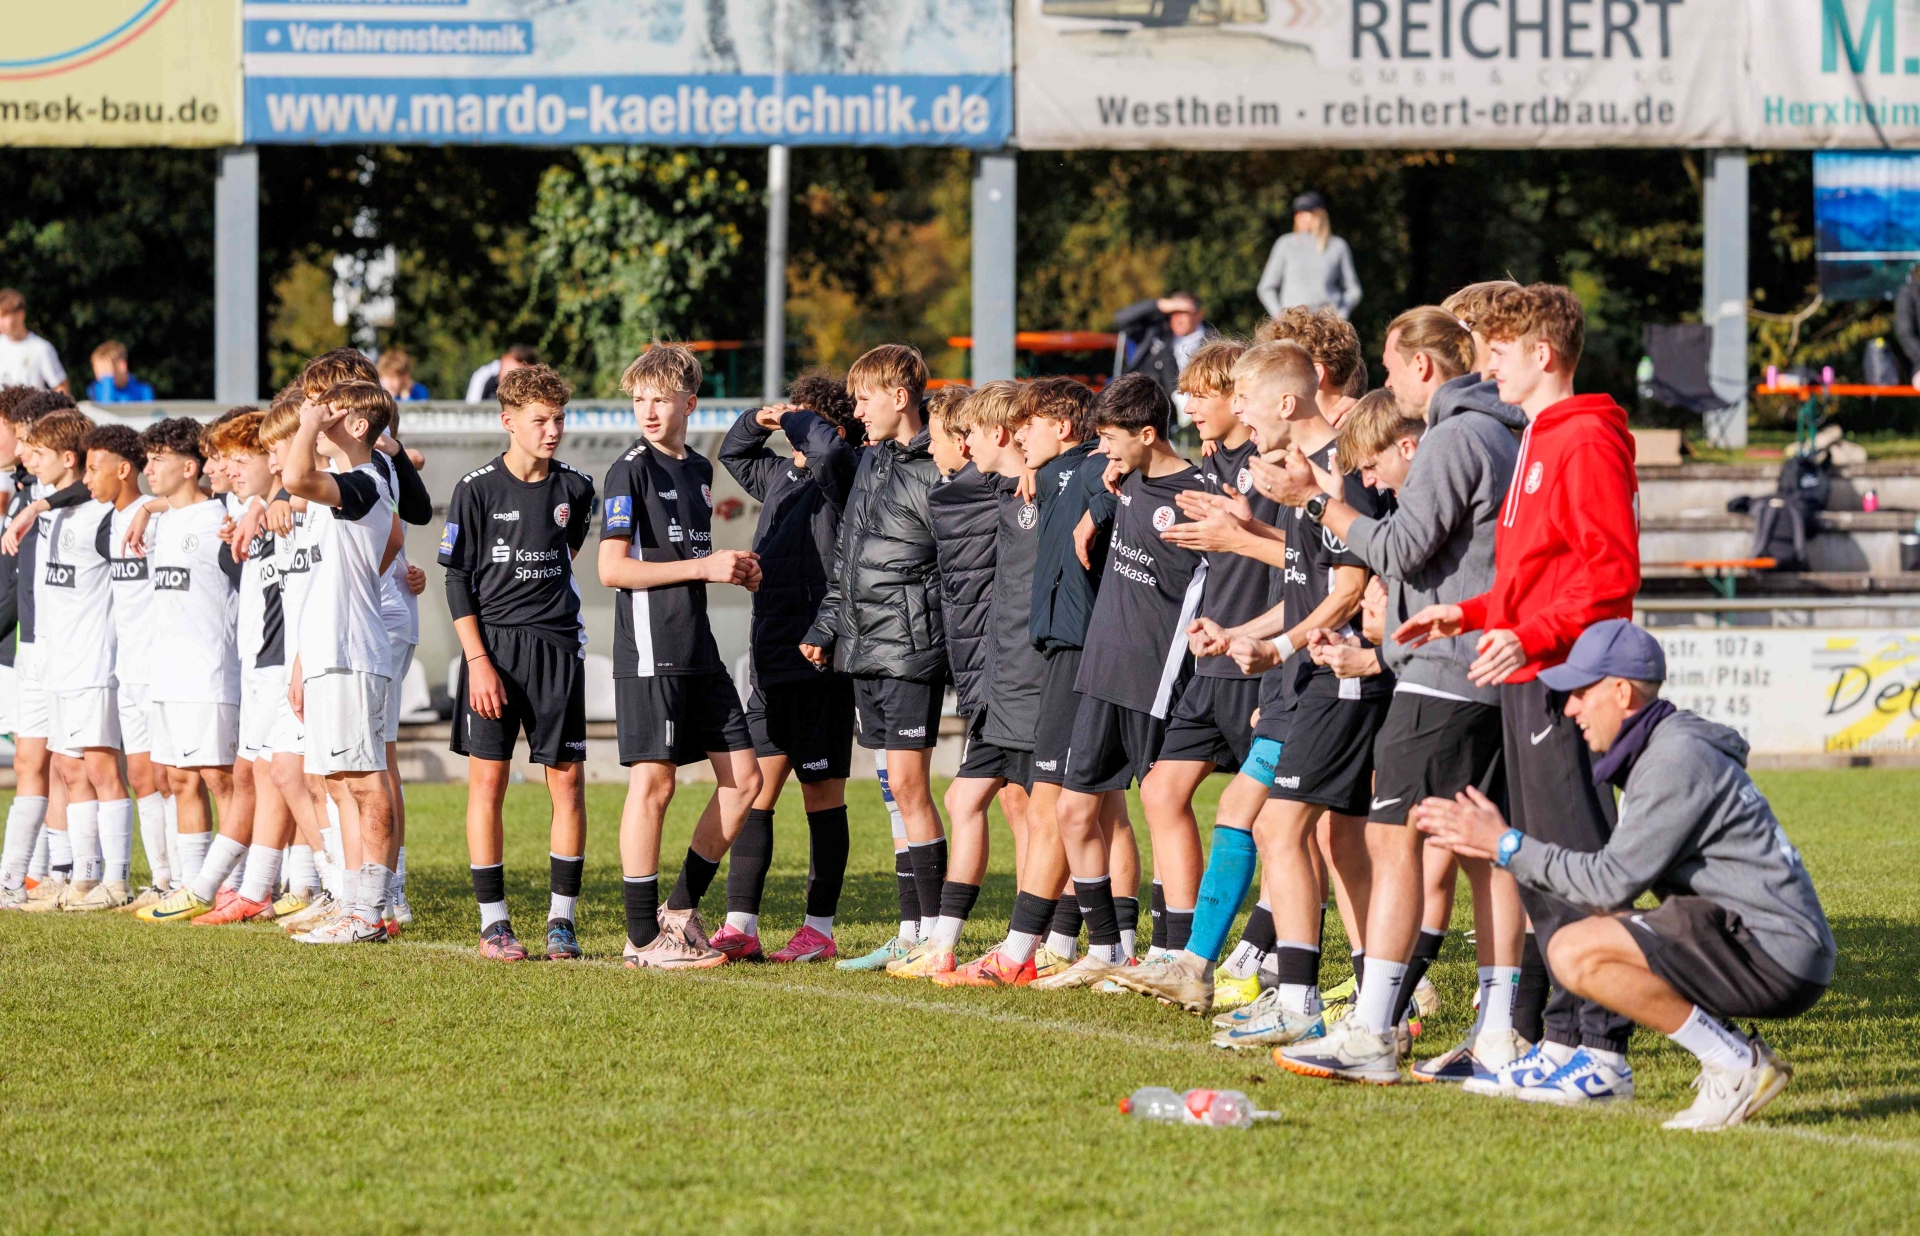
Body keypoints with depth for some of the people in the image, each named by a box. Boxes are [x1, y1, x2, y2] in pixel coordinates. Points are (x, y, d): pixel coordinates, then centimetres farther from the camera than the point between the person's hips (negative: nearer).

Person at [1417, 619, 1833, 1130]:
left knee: (1576, 952, -20)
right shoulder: (1651, 752, 18)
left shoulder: (1676, 759, -14)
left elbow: (1612, 882, -15)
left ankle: (1737, 1066, -13)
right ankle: (1732, 1053, 11)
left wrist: (1508, 845, -6)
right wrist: (1489, 842, 14)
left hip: (1779, 957, -10)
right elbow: (1620, 878, 18)